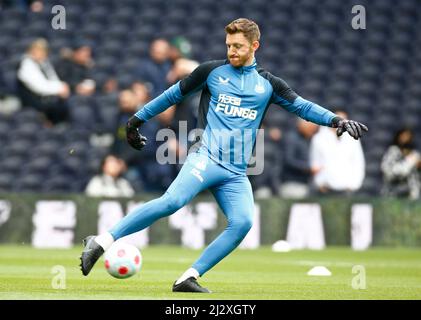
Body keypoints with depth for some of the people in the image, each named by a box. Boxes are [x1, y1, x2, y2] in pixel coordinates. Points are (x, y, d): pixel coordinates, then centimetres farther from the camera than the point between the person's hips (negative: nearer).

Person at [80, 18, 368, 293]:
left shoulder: (268, 84, 15)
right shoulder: (212, 71, 9)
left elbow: (301, 106, 16)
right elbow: (174, 94, 18)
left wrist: (336, 120, 2)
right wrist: (138, 119, 20)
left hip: (236, 173, 4)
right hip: (206, 157, -4)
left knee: (243, 222, -20)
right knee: (172, 201, -28)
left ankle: (188, 279, -14)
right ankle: (101, 242, -28)